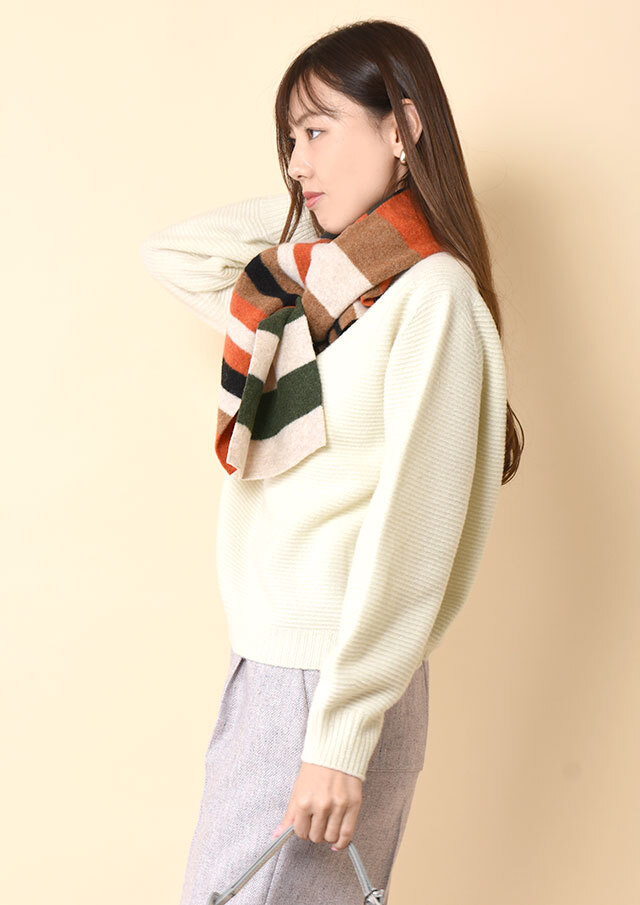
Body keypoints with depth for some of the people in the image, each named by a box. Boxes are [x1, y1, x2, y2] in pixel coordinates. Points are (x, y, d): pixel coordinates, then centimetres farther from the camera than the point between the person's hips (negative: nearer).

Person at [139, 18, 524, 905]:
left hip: (334, 680, -7)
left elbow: (412, 529, -16)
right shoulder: (310, 284, 11)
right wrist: (313, 204, 13)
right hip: (265, 664, 7)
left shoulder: (431, 293, -11)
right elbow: (170, 252, 25)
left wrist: (341, 738, -19)